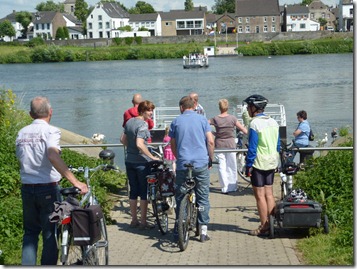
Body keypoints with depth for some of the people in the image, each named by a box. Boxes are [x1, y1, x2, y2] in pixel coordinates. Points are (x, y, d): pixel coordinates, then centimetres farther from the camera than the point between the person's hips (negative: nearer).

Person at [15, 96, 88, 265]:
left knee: (30, 232, 16)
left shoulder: (21, 133, 8)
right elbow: (53, 156, -28)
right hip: (48, 188, -5)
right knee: (50, 233, 4)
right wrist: (75, 182, -30)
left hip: (26, 188, 5)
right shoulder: (50, 131, -11)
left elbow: (21, 160, 11)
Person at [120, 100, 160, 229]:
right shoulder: (143, 124, -16)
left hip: (129, 161, 7)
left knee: (133, 191, 13)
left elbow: (123, 139, 15)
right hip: (141, 162, -7)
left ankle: (134, 220, 19)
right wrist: (152, 157, -21)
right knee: (144, 192, 2)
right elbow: (140, 144, -26)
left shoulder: (129, 122, 9)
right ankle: (143, 222, 6)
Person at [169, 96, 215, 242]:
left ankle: (178, 230, 13)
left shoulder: (176, 121, 6)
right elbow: (211, 141, -3)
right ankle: (203, 230, 6)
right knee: (203, 197, 7)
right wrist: (211, 159, 10)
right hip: (201, 164, -1)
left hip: (182, 164, 1)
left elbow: (172, 145, 11)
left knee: (180, 198, 10)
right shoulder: (202, 120, 3)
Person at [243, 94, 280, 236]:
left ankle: (264, 227, 1)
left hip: (258, 164, -7)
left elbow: (252, 148, -17)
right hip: (271, 163, 7)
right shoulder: (273, 122, 9)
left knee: (260, 195, -1)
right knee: (269, 194, 12)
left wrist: (248, 165, -11)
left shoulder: (254, 124, -15)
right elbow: (278, 145, 14)